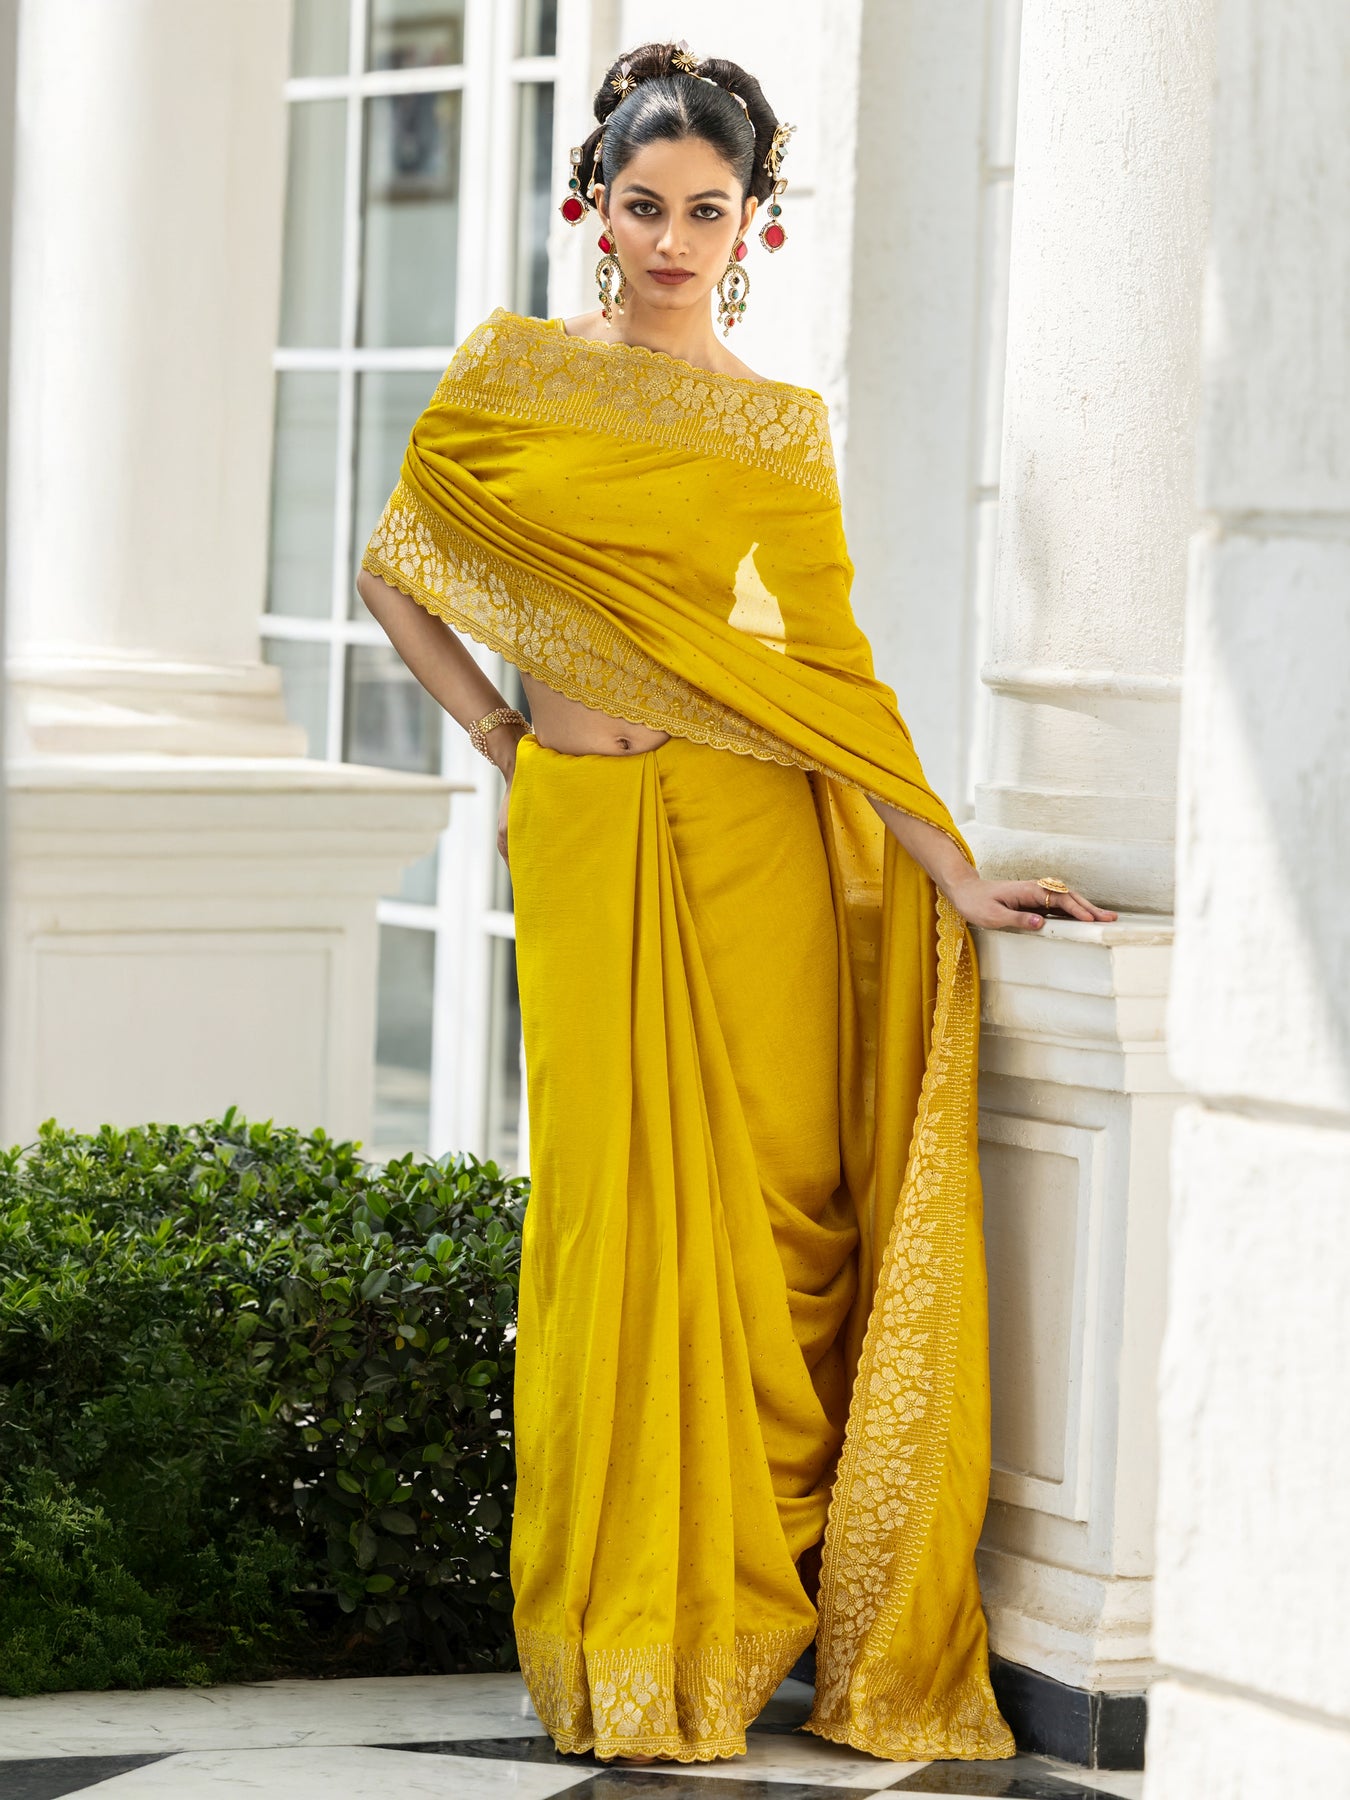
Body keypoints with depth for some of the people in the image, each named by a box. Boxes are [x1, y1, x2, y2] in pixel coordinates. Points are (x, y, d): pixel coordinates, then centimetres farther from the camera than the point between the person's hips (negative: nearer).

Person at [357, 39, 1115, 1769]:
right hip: (597, 843, -2)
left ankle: (748, 1607, 8)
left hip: (763, 847, 2)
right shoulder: (516, 374, 7)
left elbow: (825, 663, 7)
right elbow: (397, 571, 11)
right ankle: (626, 1640, 2)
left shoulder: (783, 428, 9)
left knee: (776, 1198, -2)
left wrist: (949, 866, 2)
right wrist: (512, 741, 3)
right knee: (627, 1197, -5)